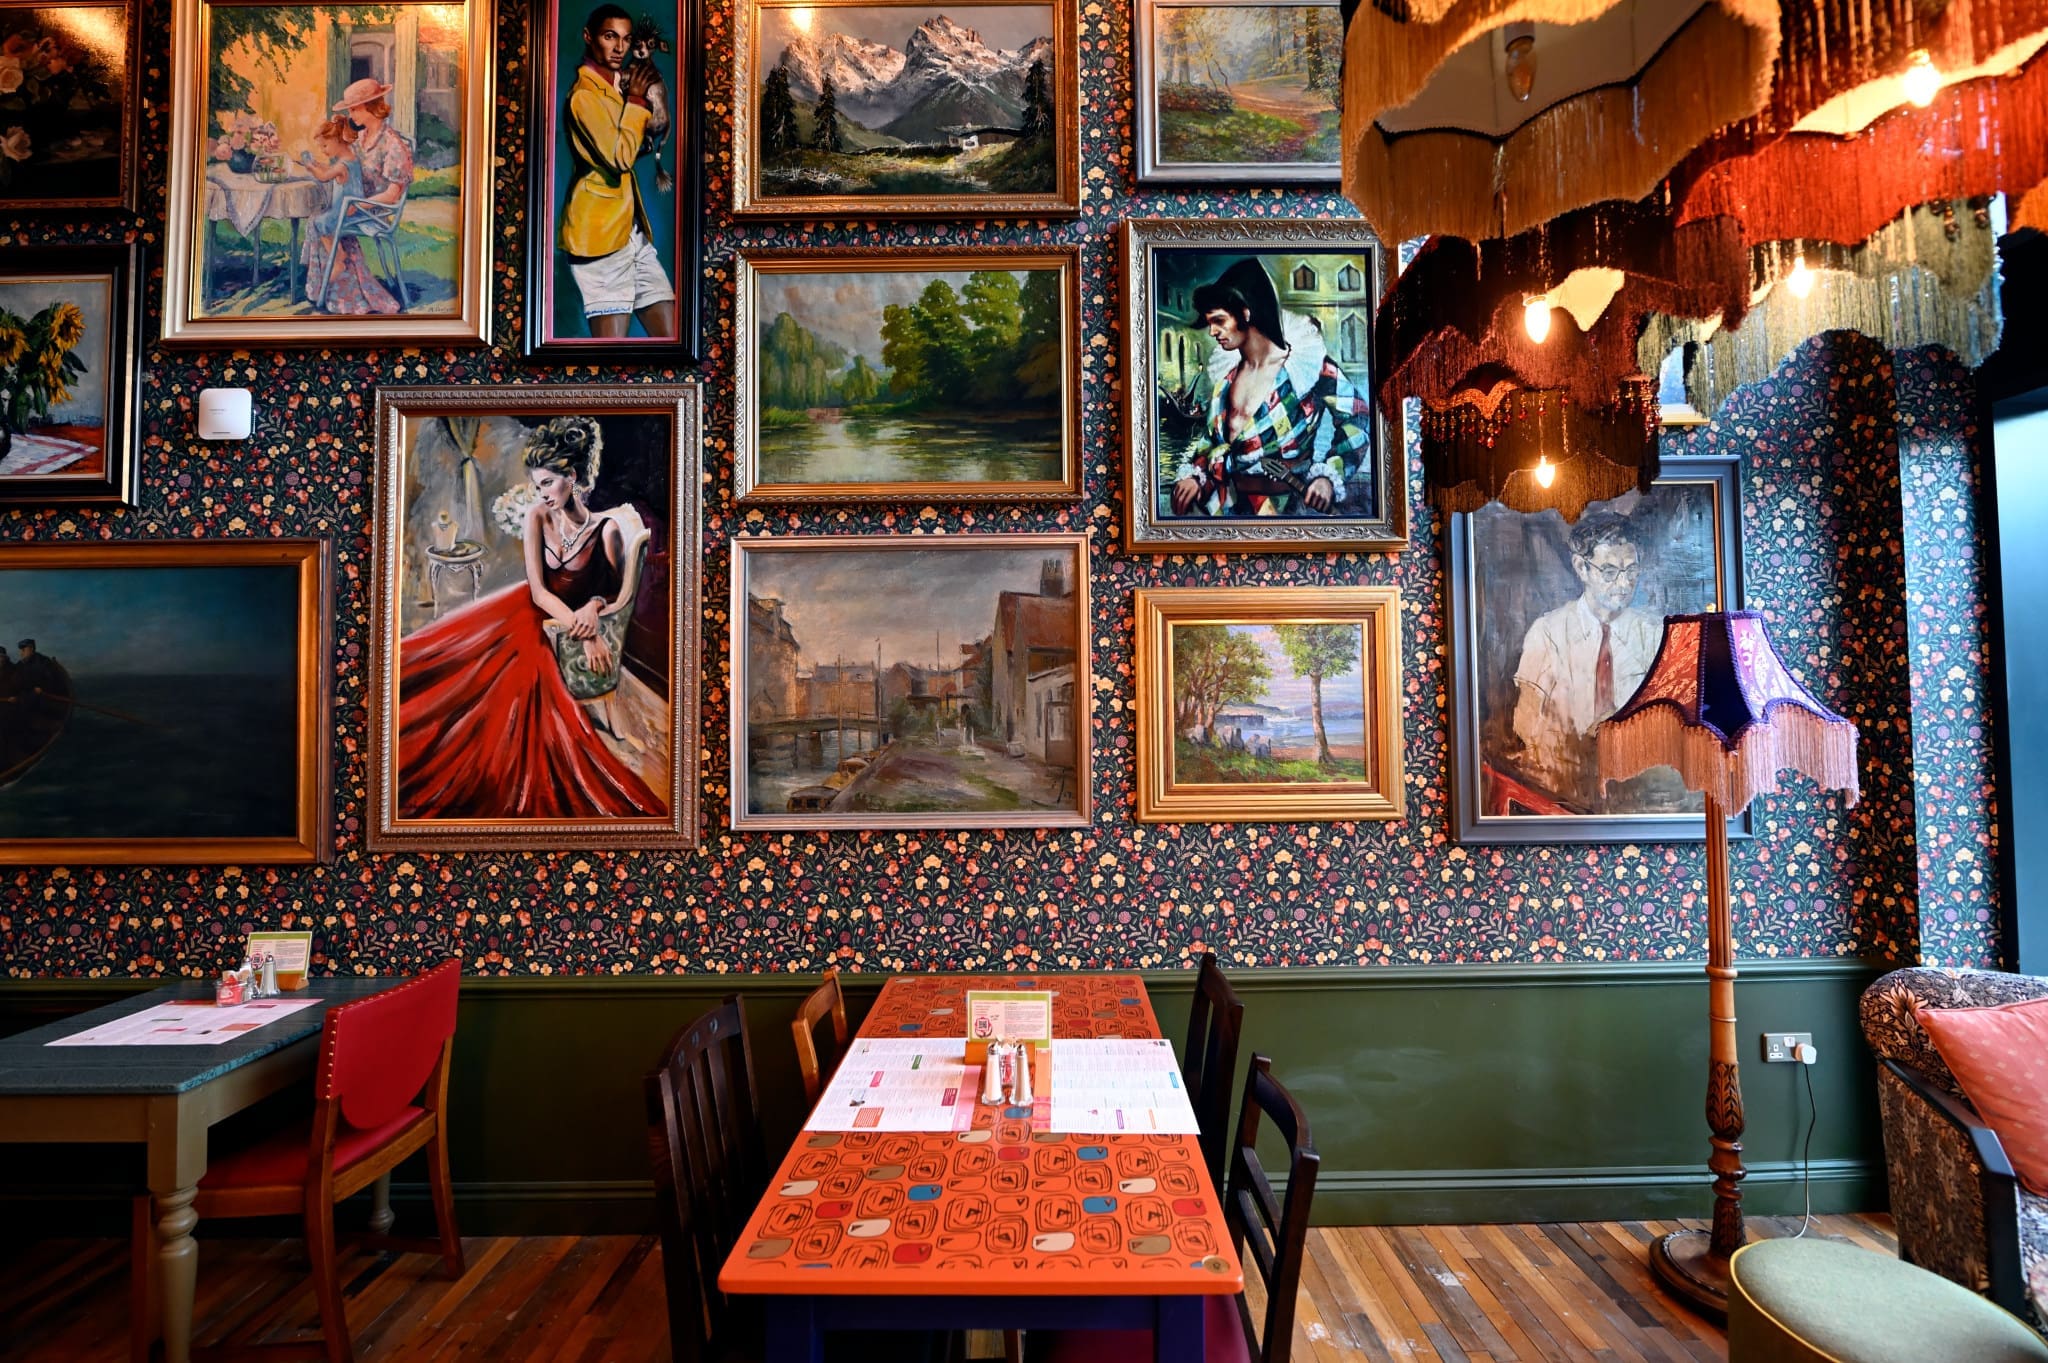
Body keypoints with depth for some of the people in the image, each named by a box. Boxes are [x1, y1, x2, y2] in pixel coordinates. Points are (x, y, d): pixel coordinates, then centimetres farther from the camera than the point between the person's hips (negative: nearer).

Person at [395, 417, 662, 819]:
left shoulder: (607, 529, -11)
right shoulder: (538, 516, -4)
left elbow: (617, 591, -1)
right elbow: (538, 589, -10)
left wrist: (594, 606, -25)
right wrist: (583, 632, -24)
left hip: (582, 618, -3)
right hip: (535, 612, 4)